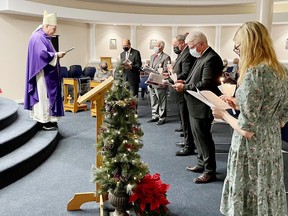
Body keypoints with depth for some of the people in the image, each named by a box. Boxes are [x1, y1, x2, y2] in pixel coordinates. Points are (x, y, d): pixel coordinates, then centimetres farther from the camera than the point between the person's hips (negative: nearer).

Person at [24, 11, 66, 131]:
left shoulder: (44, 37, 16)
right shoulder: (37, 37, -16)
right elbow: (42, 54, -27)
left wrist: (56, 55, 7)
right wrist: (56, 55, -17)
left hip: (47, 74, 10)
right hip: (42, 73, -10)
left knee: (47, 96, 11)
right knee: (43, 96, -5)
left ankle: (46, 119, 17)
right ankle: (44, 121, 1)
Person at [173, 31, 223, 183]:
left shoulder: (211, 59, -19)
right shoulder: (202, 57, 11)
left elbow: (205, 84, -25)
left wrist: (185, 87, -19)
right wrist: (185, 82, 2)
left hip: (202, 107, -10)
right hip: (195, 106, 10)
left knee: (203, 137, 0)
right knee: (198, 136, 19)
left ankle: (210, 171, 13)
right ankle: (202, 163, 34)